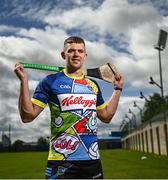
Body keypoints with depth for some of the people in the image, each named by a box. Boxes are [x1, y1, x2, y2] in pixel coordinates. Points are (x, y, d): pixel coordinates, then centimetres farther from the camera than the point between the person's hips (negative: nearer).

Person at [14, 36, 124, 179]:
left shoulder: (93, 85, 11)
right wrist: (24, 81, -15)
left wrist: (118, 89, 17)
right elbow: (28, 116, -7)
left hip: (92, 159, 5)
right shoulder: (51, 81, -3)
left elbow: (106, 116, 18)